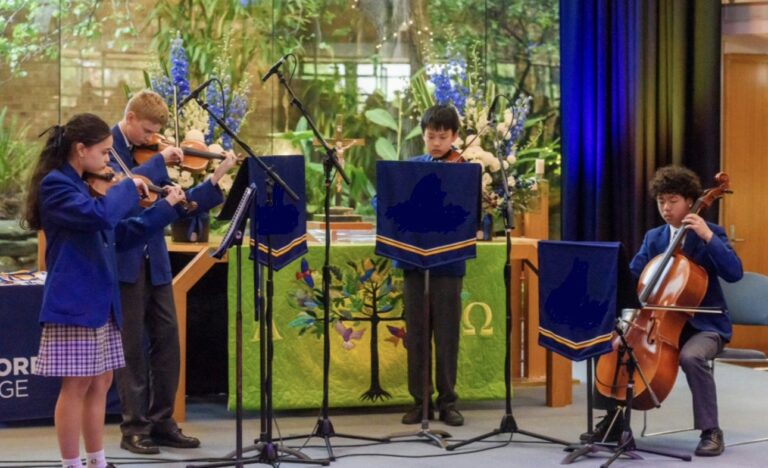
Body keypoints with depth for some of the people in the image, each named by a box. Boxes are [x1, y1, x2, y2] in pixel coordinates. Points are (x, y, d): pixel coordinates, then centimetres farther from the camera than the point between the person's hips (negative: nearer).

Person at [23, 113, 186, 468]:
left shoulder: (84, 186, 16)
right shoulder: (54, 184, -13)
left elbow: (121, 234, 21)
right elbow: (99, 215, -30)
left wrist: (167, 207, 17)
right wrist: (128, 187, -14)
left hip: (99, 300, 9)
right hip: (75, 302, -9)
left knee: (100, 383, 11)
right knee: (77, 385, -5)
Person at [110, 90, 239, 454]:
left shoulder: (151, 156, 12)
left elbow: (179, 206, 12)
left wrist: (216, 180, 3)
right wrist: (160, 161, -21)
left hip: (155, 262, 6)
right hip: (124, 262, -6)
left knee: (167, 339, 7)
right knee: (132, 346, -1)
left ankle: (161, 422, 17)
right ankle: (134, 428, 7)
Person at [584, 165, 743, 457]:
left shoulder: (710, 234, -5)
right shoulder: (653, 238, 10)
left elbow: (734, 273, -20)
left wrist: (707, 236, -27)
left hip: (704, 325, -5)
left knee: (691, 356, -37)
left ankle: (711, 432, -22)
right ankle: (613, 419, 3)